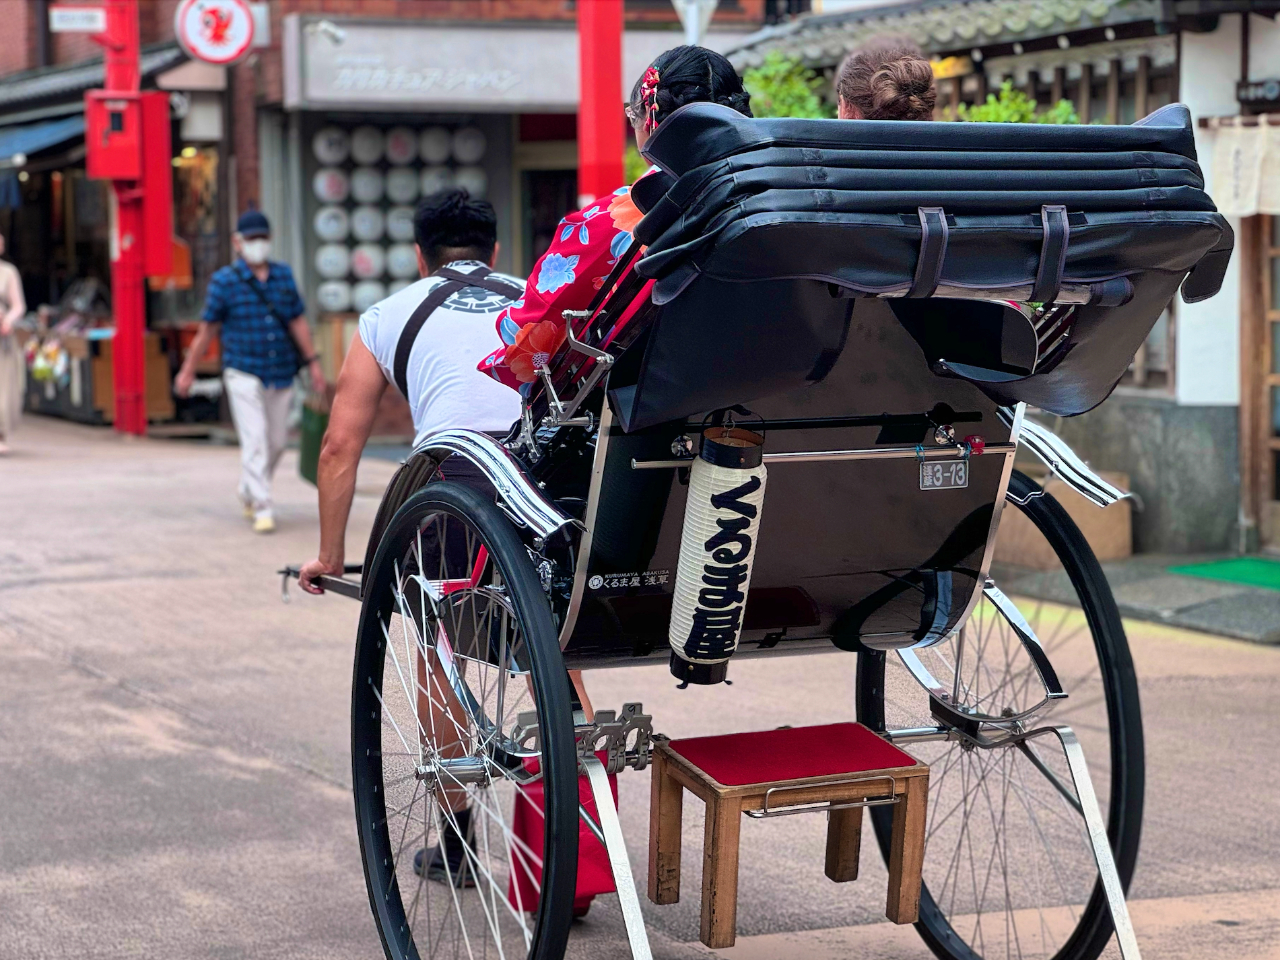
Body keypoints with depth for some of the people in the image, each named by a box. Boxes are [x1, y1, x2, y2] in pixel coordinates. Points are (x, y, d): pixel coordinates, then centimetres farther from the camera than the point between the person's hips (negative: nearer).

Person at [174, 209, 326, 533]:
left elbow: (298, 321, 12)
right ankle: (263, 509, -9)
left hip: (281, 373, 4)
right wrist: (188, 371, 5)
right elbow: (206, 329, 2)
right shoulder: (224, 281, -4)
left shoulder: (284, 275, 7)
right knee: (255, 440, -12)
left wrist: (312, 362, 8)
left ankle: (249, 491, 34)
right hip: (244, 374, -4)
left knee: (276, 441, 10)